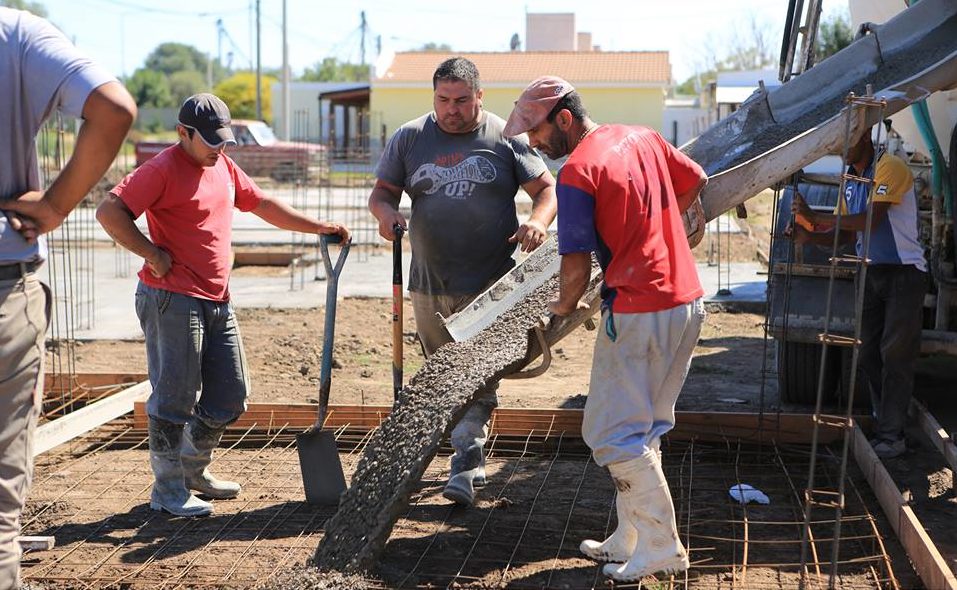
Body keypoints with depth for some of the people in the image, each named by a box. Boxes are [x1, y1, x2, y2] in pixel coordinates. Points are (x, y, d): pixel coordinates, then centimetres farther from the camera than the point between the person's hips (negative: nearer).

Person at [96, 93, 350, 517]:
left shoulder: (223, 167, 16)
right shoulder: (164, 169, -10)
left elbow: (264, 205, 26)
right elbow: (109, 212, -19)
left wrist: (320, 228, 23)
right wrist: (154, 254, -16)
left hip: (217, 301, 8)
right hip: (171, 299, -8)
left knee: (230, 396, 11)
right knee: (175, 399, -3)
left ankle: (193, 469, 29)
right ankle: (168, 489, 8)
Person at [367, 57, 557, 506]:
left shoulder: (505, 137, 1)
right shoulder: (409, 138, 8)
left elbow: (546, 187, 4)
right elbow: (382, 191, 11)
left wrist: (538, 221, -17)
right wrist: (386, 212, -13)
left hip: (490, 284, -3)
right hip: (429, 284, 4)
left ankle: (464, 467, -8)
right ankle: (474, 460, 26)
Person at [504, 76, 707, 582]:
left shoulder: (577, 171, -14)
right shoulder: (642, 137, 9)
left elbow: (577, 267, -14)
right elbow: (696, 180, 23)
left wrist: (564, 307, 4)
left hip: (637, 311, -9)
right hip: (688, 299, 9)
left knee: (613, 434, 0)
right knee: (644, 429, 16)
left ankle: (661, 547, 2)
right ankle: (630, 540, 22)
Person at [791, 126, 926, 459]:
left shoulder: (890, 167, -15)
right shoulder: (850, 180, 11)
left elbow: (871, 220, -25)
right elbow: (849, 234, 10)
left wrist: (815, 218, -24)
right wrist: (809, 236, -7)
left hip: (904, 272, -8)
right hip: (871, 272, 8)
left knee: (895, 354, -7)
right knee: (868, 353, 6)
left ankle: (891, 436, -4)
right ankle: (886, 425, 15)